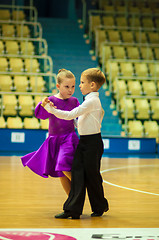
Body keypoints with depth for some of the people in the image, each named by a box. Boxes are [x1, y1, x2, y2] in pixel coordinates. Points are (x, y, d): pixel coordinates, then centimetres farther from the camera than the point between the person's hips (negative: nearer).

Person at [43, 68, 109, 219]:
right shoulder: (94, 100, 13)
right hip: (84, 141, 9)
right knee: (77, 172, 0)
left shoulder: (91, 101, -17)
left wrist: (51, 109, -19)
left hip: (92, 142, -9)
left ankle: (99, 207, 21)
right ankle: (73, 209, -3)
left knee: (92, 175, 2)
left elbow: (70, 115, -22)